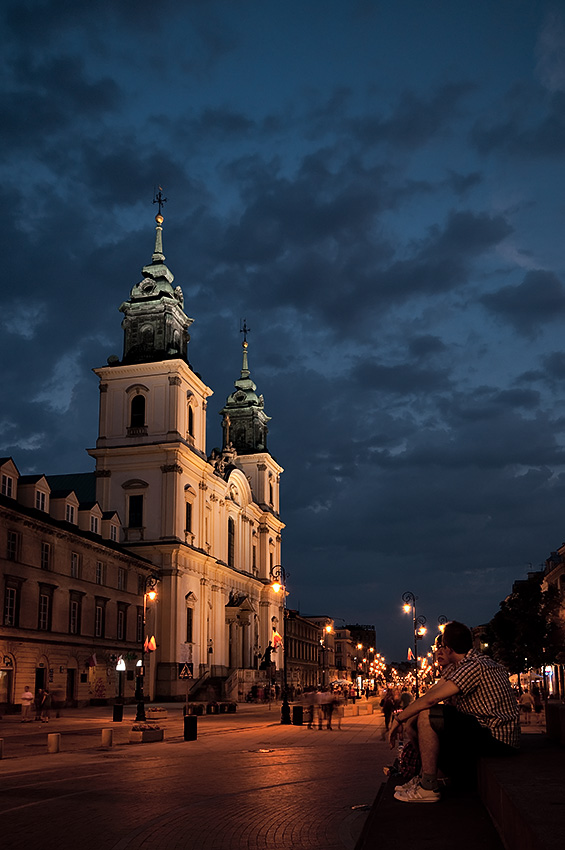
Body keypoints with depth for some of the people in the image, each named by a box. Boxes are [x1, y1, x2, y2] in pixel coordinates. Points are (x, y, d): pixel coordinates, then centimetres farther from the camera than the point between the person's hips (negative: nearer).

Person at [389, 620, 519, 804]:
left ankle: (428, 787, -15)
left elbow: (432, 699, -23)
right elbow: (432, 692, 11)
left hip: (496, 738, -10)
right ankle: (423, 777, 12)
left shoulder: (474, 665, -19)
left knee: (426, 716, -20)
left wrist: (399, 718, -13)